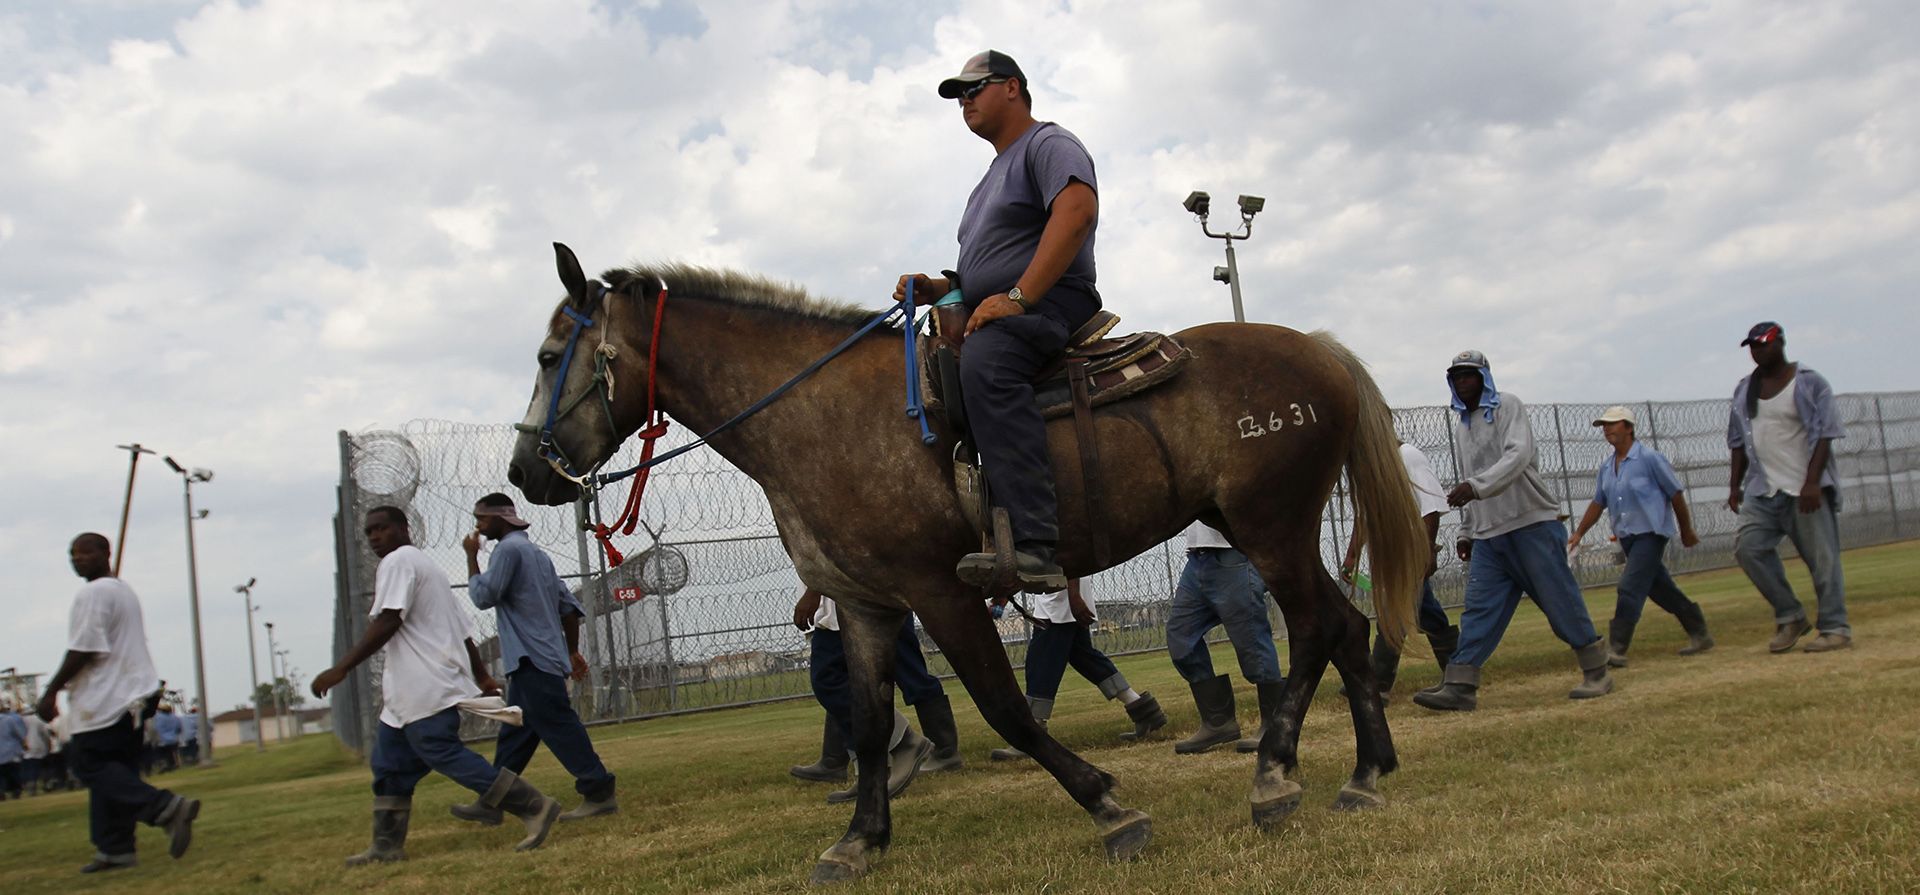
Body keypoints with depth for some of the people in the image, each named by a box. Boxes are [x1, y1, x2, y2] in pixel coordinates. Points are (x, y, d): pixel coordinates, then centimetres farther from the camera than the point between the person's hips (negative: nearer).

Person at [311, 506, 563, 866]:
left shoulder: (398, 561, -7)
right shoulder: (427, 566, 23)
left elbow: (386, 623, -20)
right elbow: (462, 628, 21)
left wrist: (341, 669, -22)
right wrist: (481, 676, 22)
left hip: (426, 688, -10)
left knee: (445, 755, -14)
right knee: (389, 762, 13)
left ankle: (534, 807, -15)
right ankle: (387, 846, 18)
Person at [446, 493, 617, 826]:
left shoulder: (508, 549, -7)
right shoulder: (536, 552, 22)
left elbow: (483, 596, -14)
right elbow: (568, 604, 19)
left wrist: (471, 556, -2)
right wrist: (573, 651, 20)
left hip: (533, 661, -10)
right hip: (532, 662, 10)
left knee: (559, 726, -11)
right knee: (514, 734, 12)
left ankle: (599, 792, -12)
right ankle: (491, 803, 18)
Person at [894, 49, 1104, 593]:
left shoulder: (1048, 143, 2)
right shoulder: (994, 176, 32)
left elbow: (1077, 209, -20)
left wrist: (1017, 296, -26)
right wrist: (937, 288, 10)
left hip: (1051, 304, -11)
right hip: (992, 319, 11)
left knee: (984, 365, -40)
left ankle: (1034, 548, -50)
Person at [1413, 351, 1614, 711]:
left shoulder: (1507, 405, -4)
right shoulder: (1460, 424, 18)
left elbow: (1518, 456, -21)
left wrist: (1476, 487, -33)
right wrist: (1466, 531, 21)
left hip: (1532, 523, -6)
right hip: (1488, 535, 6)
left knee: (1560, 601, -2)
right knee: (1479, 609, -2)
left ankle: (1596, 672, 13)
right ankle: (1459, 686, -7)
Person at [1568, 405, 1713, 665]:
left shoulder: (1650, 458, -9)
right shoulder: (1606, 467, 12)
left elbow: (1676, 494, -5)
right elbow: (1598, 503, 17)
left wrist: (1686, 532, -1)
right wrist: (1578, 533, 9)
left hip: (1651, 534, -7)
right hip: (1627, 538, 7)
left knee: (1630, 588, -15)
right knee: (1660, 589, 11)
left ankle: (1616, 650, -16)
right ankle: (1699, 633, 25)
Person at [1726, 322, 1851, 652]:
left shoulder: (1810, 382, -3)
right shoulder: (1744, 389, 14)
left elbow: (1824, 435, -9)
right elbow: (1739, 441, 19)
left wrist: (1812, 482, -20)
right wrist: (1735, 484, 12)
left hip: (1806, 489, -5)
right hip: (1762, 489, 5)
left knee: (1822, 557, -5)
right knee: (1748, 546, -9)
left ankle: (1835, 628, 3)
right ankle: (1790, 616, 3)